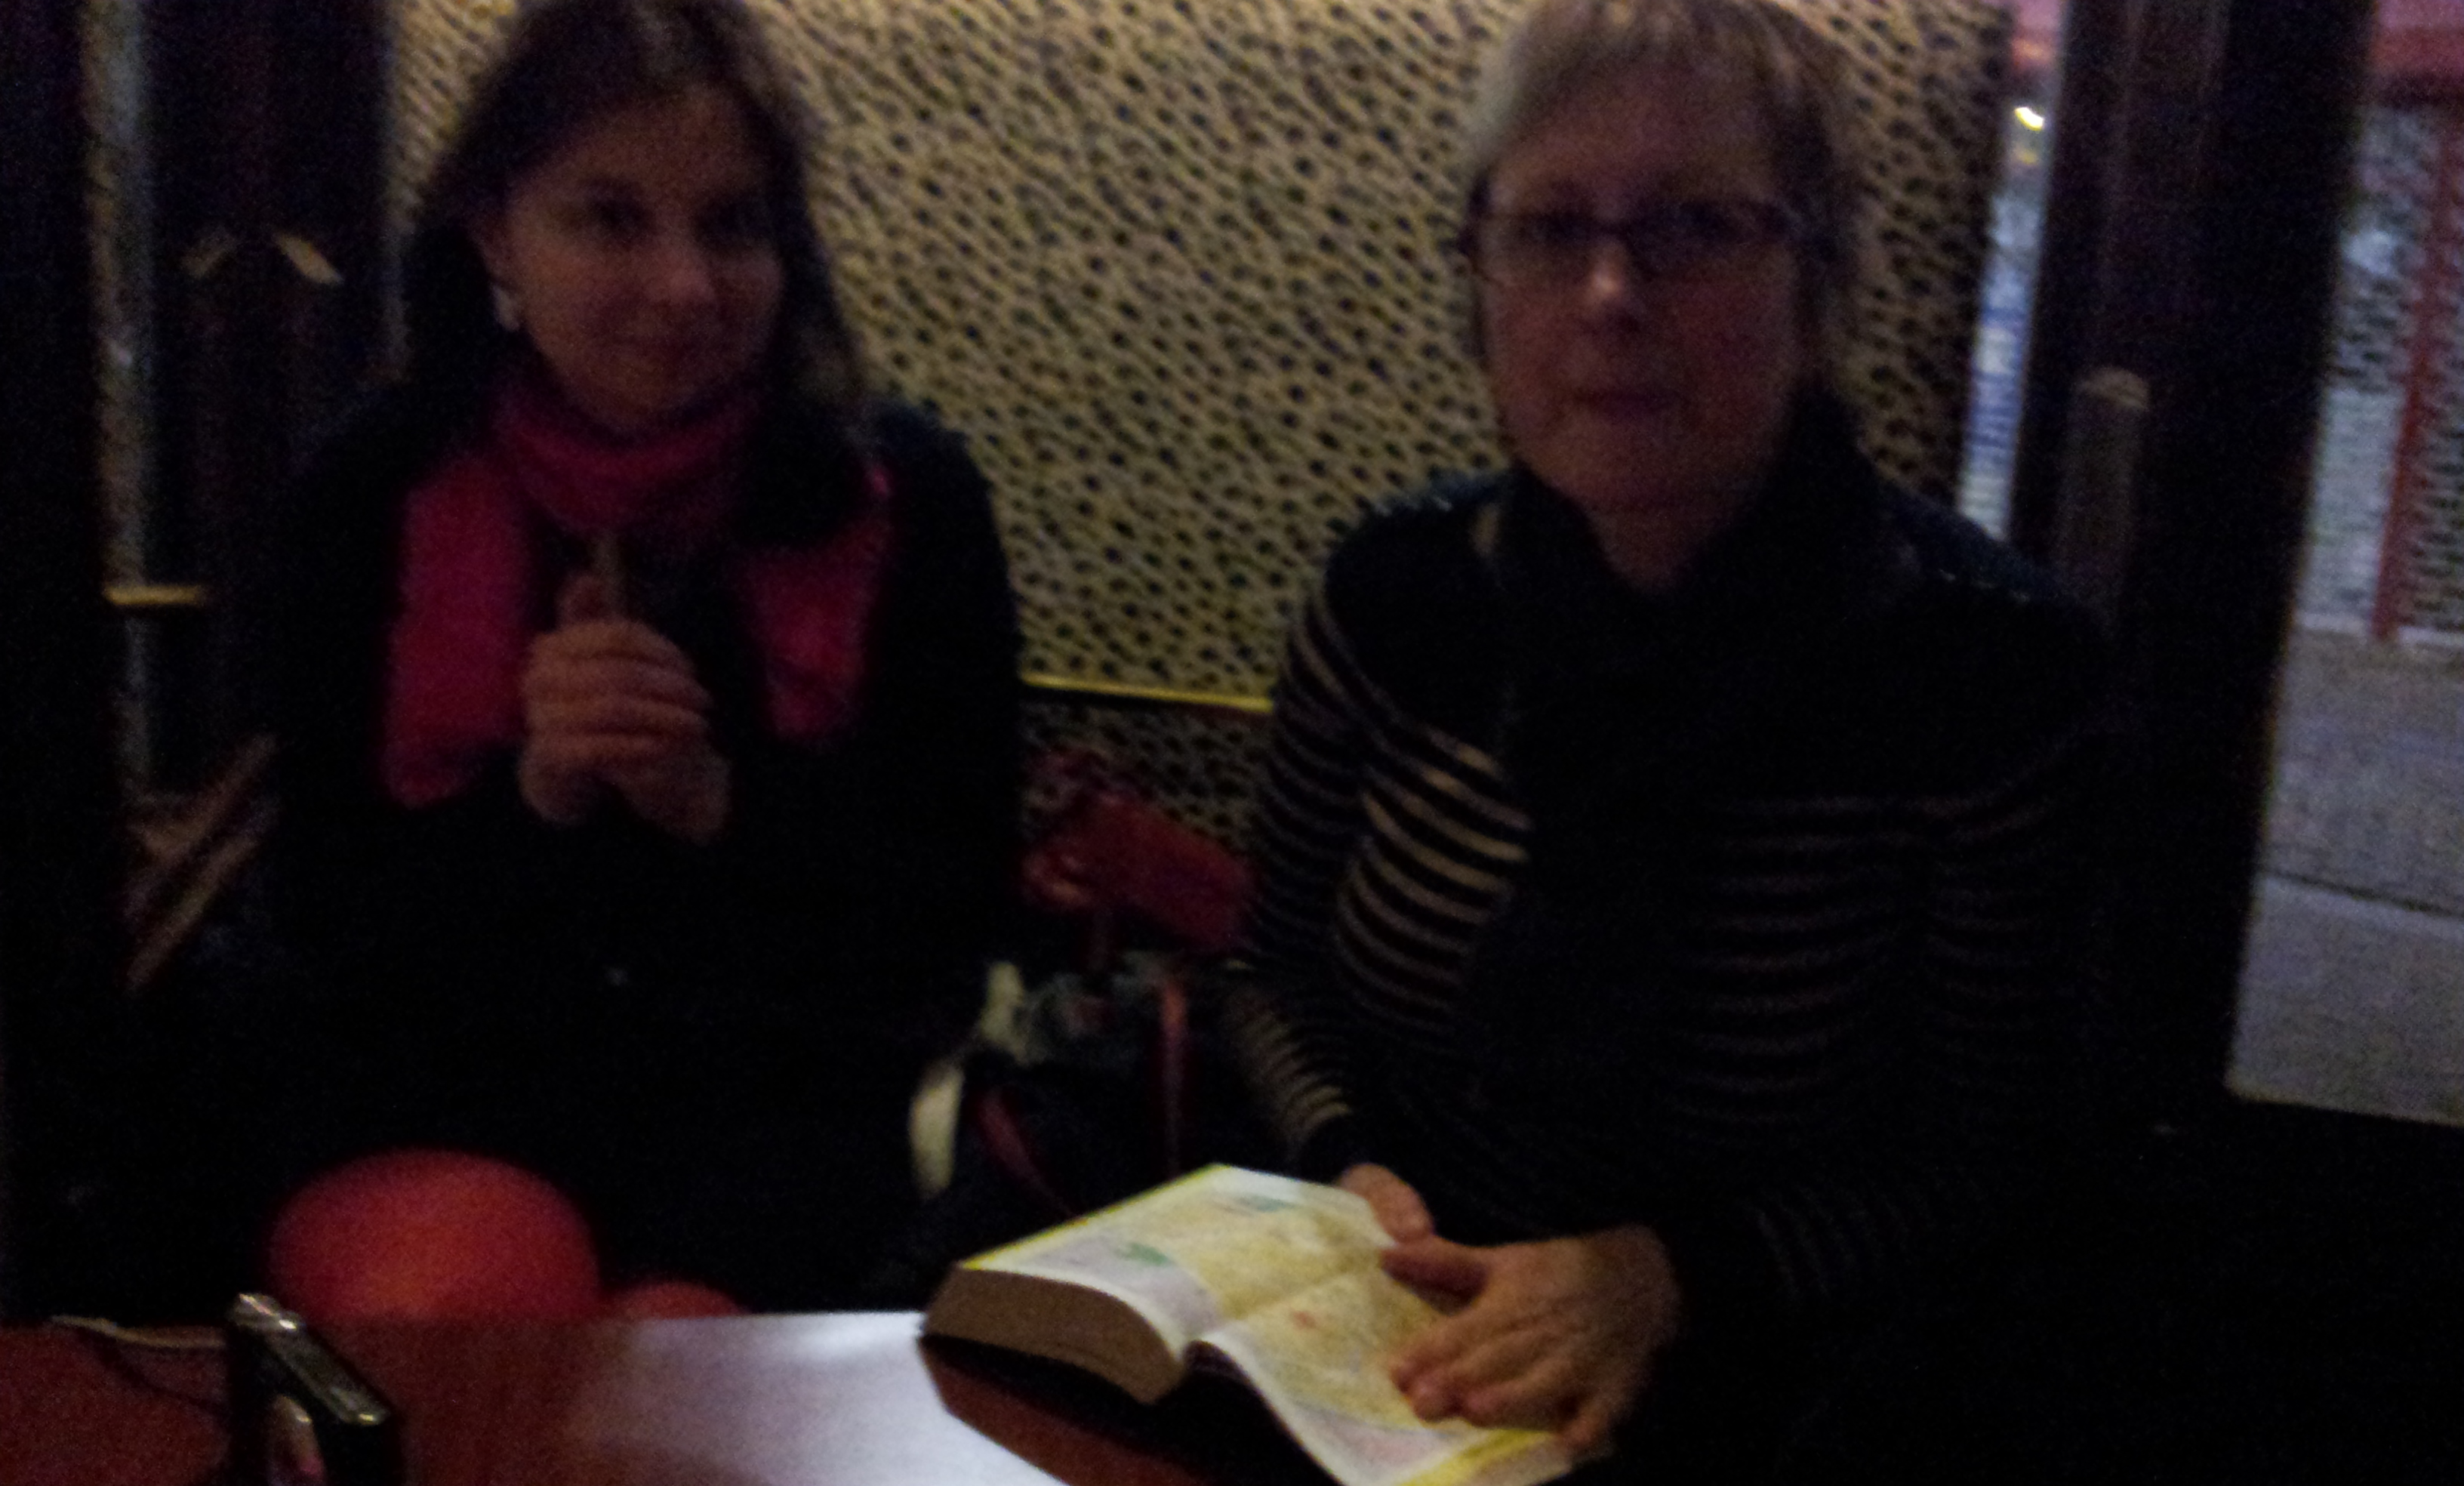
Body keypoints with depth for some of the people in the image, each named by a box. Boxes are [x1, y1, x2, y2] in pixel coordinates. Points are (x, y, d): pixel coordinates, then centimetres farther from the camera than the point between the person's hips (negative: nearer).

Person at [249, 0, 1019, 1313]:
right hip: (441, 1119, 2)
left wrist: (721, 805, -22)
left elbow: (953, 918, -7)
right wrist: (533, 795, -21)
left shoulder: (902, 497, -7)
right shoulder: (372, 495, -4)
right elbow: (326, 921, -4)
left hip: (772, 1123, -1)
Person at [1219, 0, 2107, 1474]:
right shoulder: (1399, 591, -4)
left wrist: (1670, 1271, -20)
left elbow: (1981, 1158, -7)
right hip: (1377, 1354, 2)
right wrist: (1344, 1169, -11)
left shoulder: (1987, 664, -14)